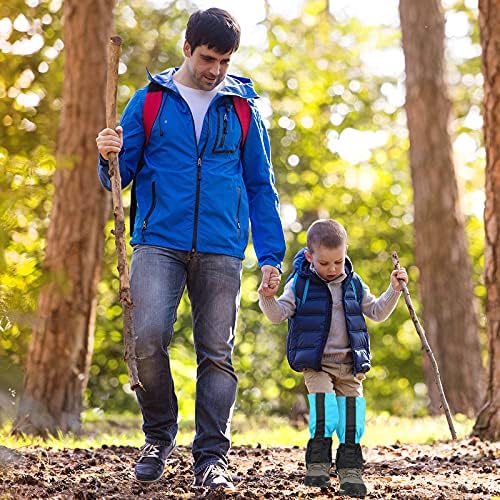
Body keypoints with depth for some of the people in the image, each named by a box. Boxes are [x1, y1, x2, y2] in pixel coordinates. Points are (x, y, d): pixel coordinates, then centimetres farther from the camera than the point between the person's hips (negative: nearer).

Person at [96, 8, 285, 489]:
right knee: (148, 338, -15)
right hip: (159, 243, -1)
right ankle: (158, 436, 7)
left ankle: (211, 456, 7)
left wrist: (270, 256, 6)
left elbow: (261, 187, 13)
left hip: (221, 251, 1)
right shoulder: (149, 101, 9)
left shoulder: (242, 109, 11)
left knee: (217, 354, -1)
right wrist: (110, 157, -13)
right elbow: (119, 177, 11)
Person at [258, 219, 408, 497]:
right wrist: (268, 299, -23)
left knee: (352, 407, -4)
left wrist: (394, 291, 6)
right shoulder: (300, 284, 0)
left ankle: (350, 469, 4)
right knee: (324, 403, -22)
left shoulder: (354, 284, 10)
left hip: (349, 362, 3)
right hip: (315, 363, -3)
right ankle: (318, 464, -13)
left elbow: (377, 313, 18)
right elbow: (279, 314, -3)